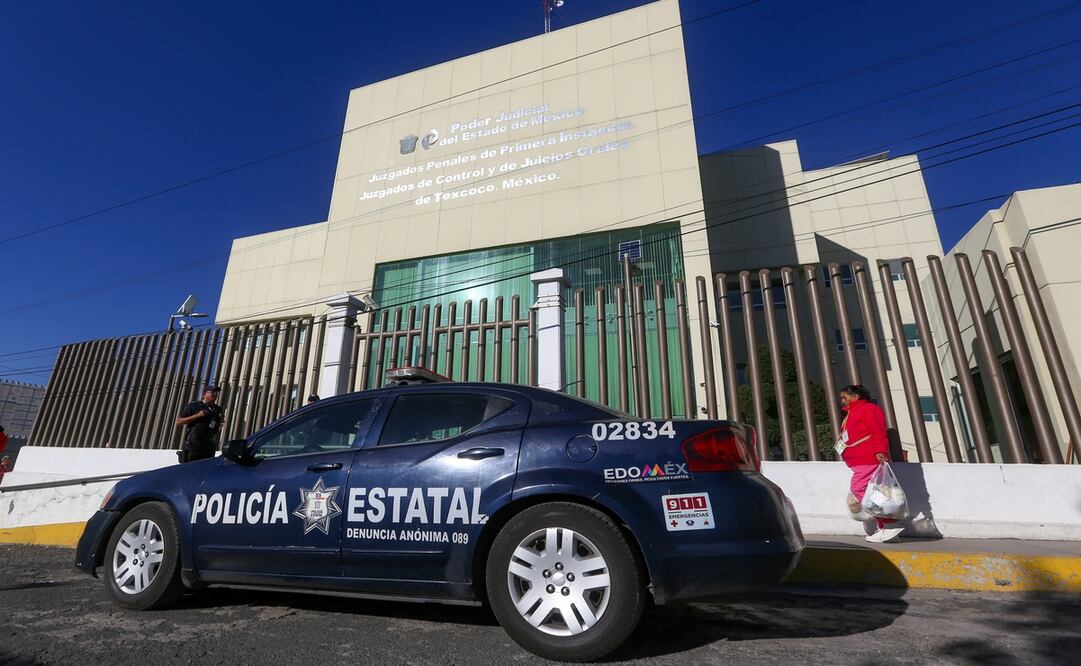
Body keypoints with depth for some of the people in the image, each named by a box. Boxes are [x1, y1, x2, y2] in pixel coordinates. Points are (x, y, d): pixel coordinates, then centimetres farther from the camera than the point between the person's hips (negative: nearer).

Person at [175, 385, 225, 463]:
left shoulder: (218, 409, 11)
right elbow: (178, 422, -3)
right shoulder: (193, 406, 0)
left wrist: (221, 419, -2)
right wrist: (197, 415, -14)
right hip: (193, 445, -4)